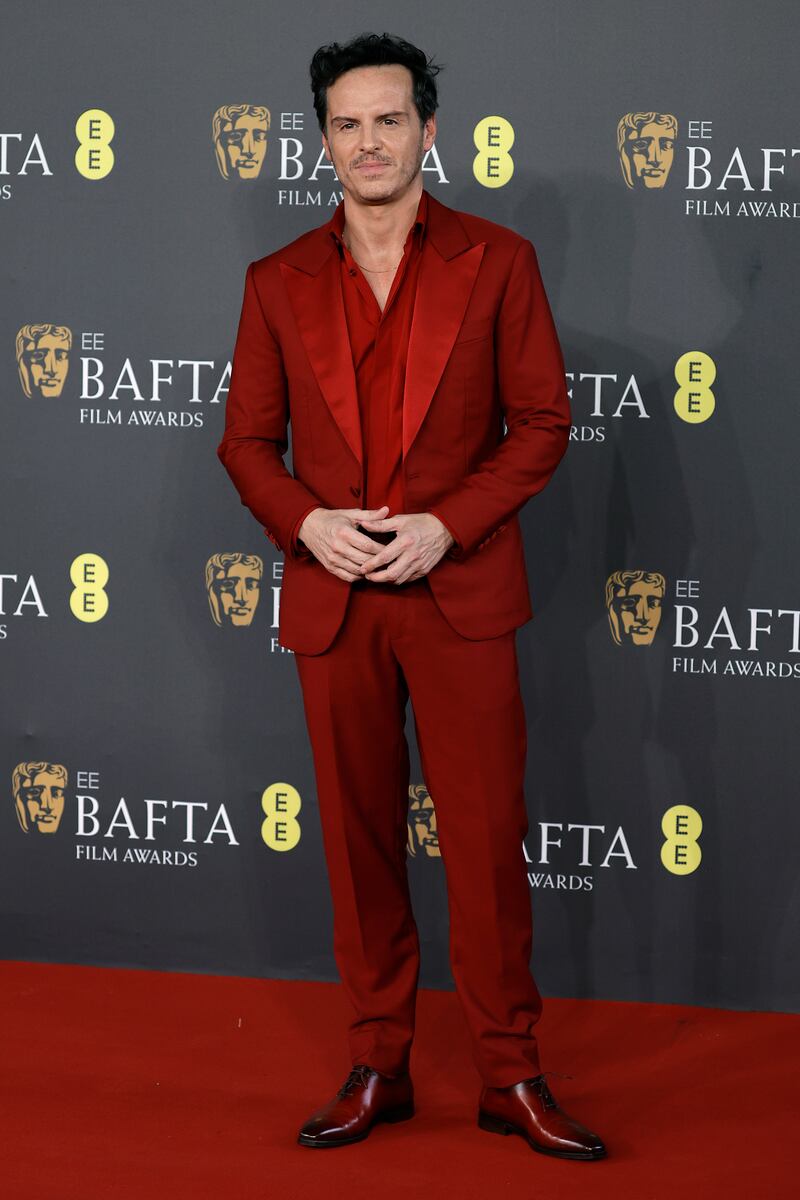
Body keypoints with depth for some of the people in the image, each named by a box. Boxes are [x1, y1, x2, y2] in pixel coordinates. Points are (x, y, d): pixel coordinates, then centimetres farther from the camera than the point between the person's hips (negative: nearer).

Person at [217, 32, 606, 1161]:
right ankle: (378, 1066, 19)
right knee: (360, 839, 8)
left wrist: (448, 526, -12)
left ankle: (511, 1074, 10)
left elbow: (543, 419, 0)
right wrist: (308, 521, -10)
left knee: (487, 837, -1)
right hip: (332, 597, 2)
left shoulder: (497, 261, 2)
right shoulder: (280, 282, 8)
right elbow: (247, 438, 10)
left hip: (459, 592, -2)